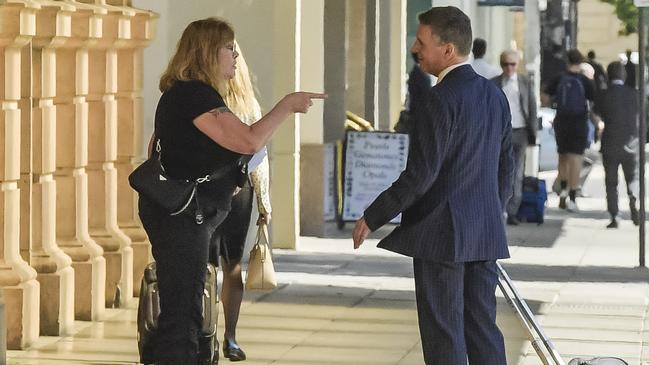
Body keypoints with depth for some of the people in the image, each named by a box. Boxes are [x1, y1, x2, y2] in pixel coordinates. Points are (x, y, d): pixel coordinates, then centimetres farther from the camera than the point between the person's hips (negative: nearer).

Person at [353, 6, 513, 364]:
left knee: (443, 334, -2)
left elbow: (421, 174, -18)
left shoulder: (436, 99, -16)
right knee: (482, 327, 11)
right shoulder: (495, 95, 9)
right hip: (485, 234, 8)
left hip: (440, 234, -8)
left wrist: (372, 218, -10)